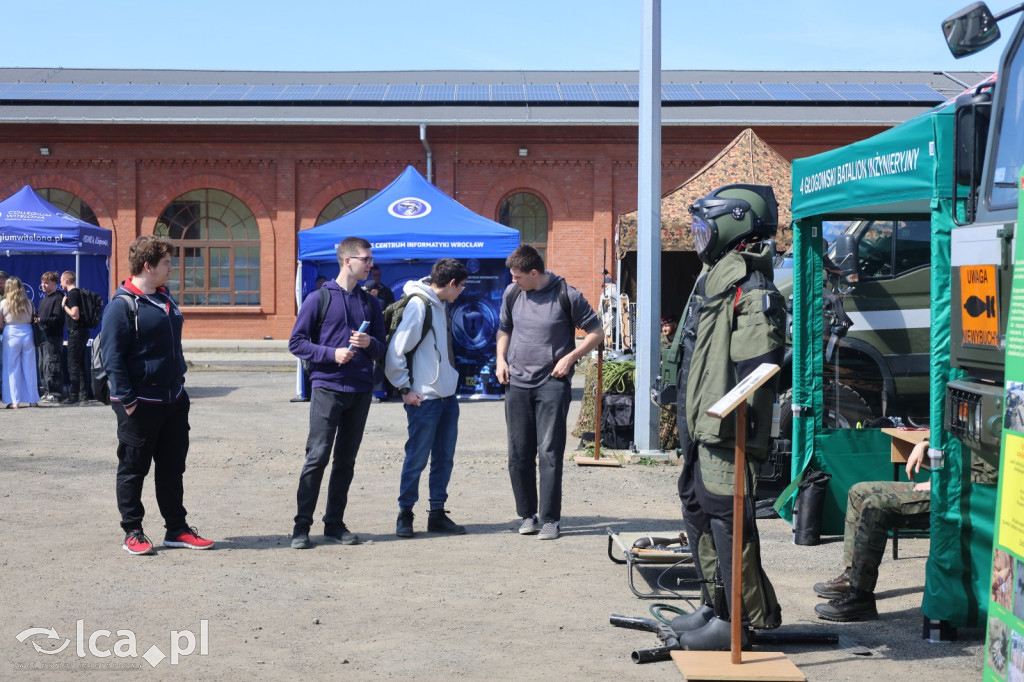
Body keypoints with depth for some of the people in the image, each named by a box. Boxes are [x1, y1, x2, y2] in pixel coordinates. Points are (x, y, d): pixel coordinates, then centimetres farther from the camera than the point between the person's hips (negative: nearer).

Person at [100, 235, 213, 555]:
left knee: (172, 468, 12)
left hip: (174, 401, 8)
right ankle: (132, 532, 13)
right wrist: (126, 400, -19)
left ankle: (177, 529, 20)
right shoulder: (122, 306, -14)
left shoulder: (164, 298, 12)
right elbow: (112, 356, -16)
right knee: (133, 469, 4)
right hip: (140, 405, -8)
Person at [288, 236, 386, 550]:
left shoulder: (370, 302, 13)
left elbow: (381, 349, 17)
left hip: (360, 391, 5)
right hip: (327, 387, -5)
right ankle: (302, 526, -2)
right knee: (317, 457, -8)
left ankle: (335, 524, 17)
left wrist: (369, 343, -6)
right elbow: (296, 342, -2)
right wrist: (331, 353, -14)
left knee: (346, 460, 9)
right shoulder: (319, 298, -1)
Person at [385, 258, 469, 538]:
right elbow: (395, 351, -18)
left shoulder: (441, 305, 11)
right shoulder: (418, 305, -16)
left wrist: (451, 380, 14)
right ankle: (405, 515, 12)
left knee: (444, 458, 11)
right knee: (417, 458, 0)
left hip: (447, 396, 8)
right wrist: (405, 389, -13)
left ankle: (437, 514, 19)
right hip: (424, 399, -8)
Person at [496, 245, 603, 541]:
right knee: (519, 454, 5)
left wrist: (569, 358, -9)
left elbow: (596, 333, 1)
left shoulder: (567, 296, -5)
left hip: (552, 383, -4)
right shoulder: (512, 293, 8)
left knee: (549, 453, -7)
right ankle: (527, 514, 16)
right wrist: (501, 359, 7)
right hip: (517, 383, 4)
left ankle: (550, 519, -2)